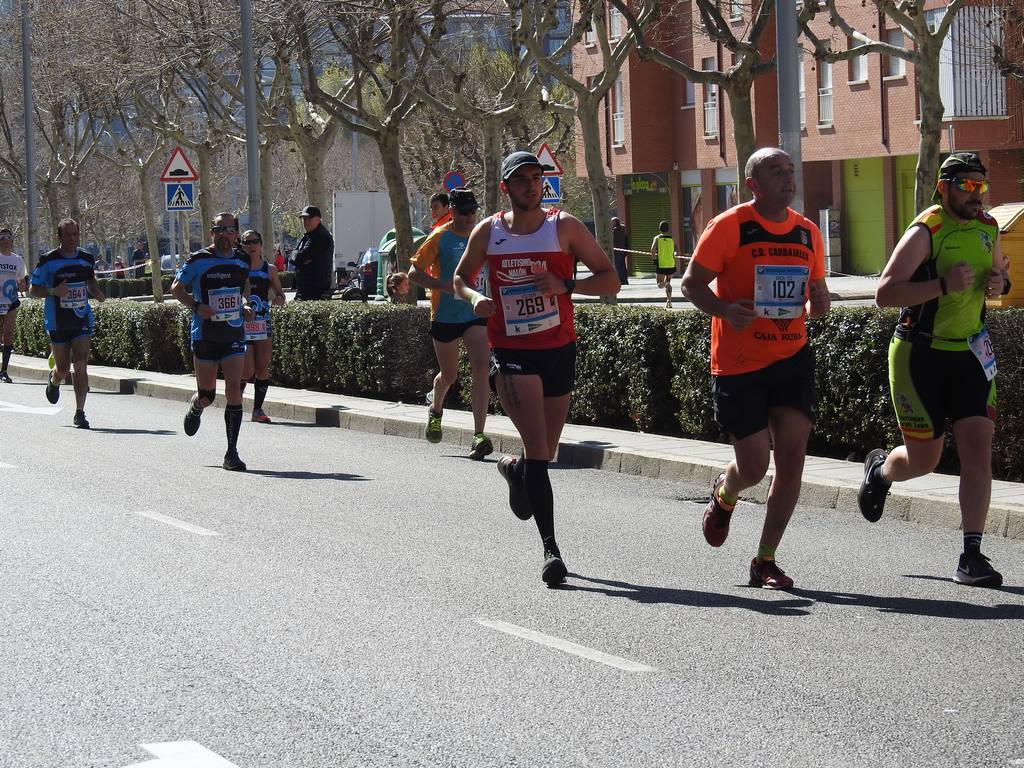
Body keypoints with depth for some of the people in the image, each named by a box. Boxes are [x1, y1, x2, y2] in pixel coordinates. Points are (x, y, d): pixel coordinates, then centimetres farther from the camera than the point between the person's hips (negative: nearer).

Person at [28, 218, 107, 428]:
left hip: (82, 321, 2)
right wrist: (53, 292, -21)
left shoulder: (87, 259, 6)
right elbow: (33, 290, -3)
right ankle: (54, 381, 44)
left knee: (81, 365, -11)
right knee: (63, 368, 6)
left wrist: (97, 293, 4)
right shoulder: (48, 261, -6)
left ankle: (79, 413, -8)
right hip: (57, 322, -2)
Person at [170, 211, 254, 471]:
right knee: (207, 395, 3)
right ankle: (195, 408, 43)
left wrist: (246, 309, 7)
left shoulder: (242, 260, 7)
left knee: (234, 390, -10)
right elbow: (176, 288, 4)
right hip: (205, 336, -2)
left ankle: (232, 453, -6)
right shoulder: (197, 261, -5)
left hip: (234, 335, 2)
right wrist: (196, 306, -13)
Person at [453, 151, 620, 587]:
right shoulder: (488, 232, 3)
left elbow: (609, 280, -1)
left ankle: (514, 469, 51)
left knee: (546, 452, 14)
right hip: (511, 351, -2)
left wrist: (564, 286, -17)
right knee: (539, 451, -15)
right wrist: (475, 298, -6)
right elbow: (460, 278, 18)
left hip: (559, 349, 2)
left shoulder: (564, 227, -1)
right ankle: (550, 548, -15)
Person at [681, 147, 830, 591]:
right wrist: (724, 310, -25)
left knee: (792, 459, -5)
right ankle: (723, 495, 35)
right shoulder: (729, 227, -8)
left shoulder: (808, 232, 7)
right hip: (738, 363, -4)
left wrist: (818, 302, -6)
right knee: (753, 467, -4)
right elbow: (691, 283, -6)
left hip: (792, 357, 4)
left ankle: (765, 561, 7)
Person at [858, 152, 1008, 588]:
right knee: (924, 459, 3)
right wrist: (944, 285, -30)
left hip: (970, 354, 5)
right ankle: (880, 470, 40)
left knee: (978, 450, -8)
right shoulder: (925, 232, -14)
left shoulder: (987, 229, 6)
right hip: (920, 354, -5)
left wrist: (998, 283, 0)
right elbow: (884, 294, -20)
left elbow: (998, 271, 24)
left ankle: (971, 556, -6)